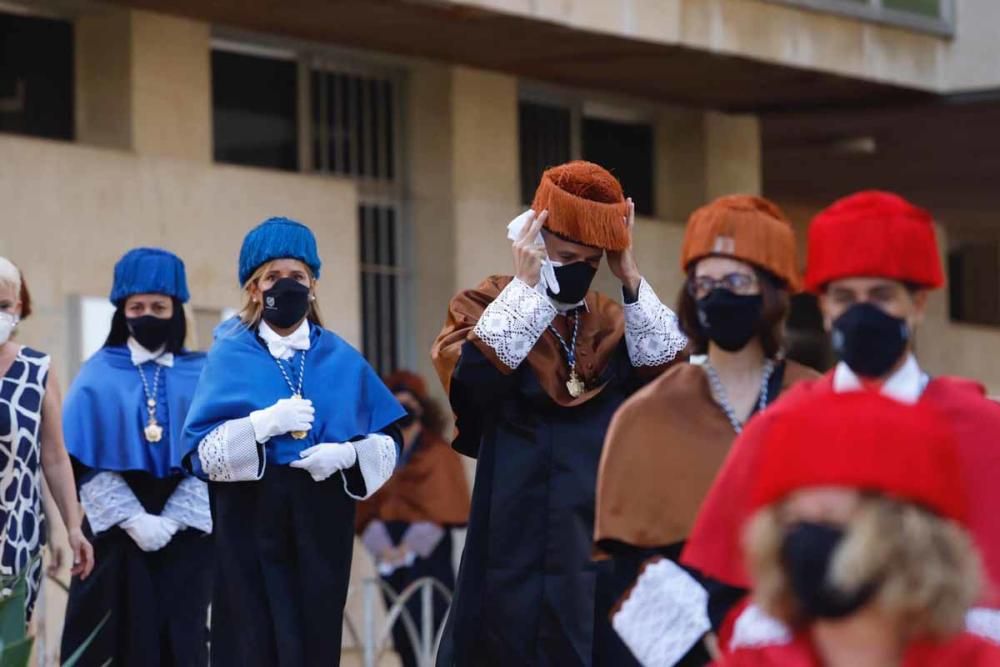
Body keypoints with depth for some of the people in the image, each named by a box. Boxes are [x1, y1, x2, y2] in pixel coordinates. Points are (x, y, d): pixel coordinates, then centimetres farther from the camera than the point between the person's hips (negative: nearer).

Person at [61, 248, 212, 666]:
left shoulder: (201, 376, 6)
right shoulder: (99, 376, 5)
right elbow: (88, 460, -2)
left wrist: (170, 521, -12)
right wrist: (134, 520, -13)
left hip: (184, 533, 1)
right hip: (116, 532, 0)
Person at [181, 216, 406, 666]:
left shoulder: (342, 360, 10)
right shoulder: (229, 358, 4)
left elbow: (387, 442, 8)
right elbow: (200, 451, -5)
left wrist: (347, 454, -12)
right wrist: (263, 424, -19)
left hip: (323, 524, 2)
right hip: (251, 524, -2)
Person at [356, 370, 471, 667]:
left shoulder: (438, 453, 3)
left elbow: (441, 507, -5)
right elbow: (367, 508, 9)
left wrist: (410, 548, -11)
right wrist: (382, 549, -7)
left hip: (429, 556, -4)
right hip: (390, 559, 4)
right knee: (402, 633, 3)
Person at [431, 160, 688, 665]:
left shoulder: (614, 320, 14)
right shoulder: (486, 307, 1)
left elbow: (670, 375, -3)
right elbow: (472, 376, -20)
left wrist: (630, 279, -6)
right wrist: (526, 285, -14)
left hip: (603, 551, 4)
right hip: (517, 552, -4)